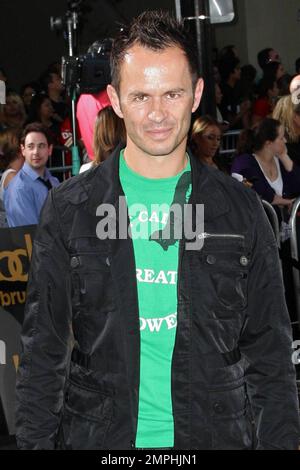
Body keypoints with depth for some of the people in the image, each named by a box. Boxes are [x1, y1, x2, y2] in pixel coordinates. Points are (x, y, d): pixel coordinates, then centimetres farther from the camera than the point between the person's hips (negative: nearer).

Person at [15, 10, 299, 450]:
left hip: (215, 434, 1)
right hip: (97, 436, 0)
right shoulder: (69, 208, 0)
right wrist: (36, 441, -4)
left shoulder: (241, 211, 1)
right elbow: (43, 351, 2)